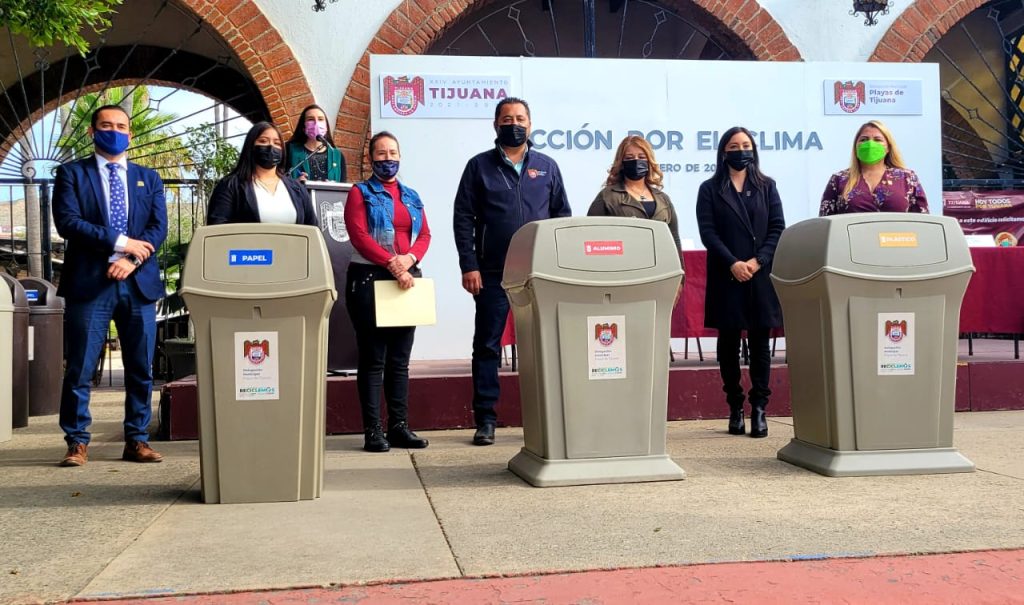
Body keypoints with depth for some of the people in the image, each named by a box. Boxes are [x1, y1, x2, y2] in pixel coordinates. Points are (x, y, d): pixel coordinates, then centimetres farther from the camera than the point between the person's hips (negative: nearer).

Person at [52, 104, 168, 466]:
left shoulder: (149, 179, 17)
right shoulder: (72, 174, 8)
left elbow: (158, 228, 5)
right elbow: (67, 222, -6)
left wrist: (131, 260, -12)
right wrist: (121, 242, -13)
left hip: (138, 283, 3)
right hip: (88, 282, -3)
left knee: (141, 369, 5)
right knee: (80, 368, -1)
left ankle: (137, 441, 13)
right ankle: (77, 442, 8)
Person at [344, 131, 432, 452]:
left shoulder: (412, 196, 18)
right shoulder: (360, 193, 3)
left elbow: (425, 235, 9)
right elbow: (359, 236, -10)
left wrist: (409, 259, -12)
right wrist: (392, 264, -20)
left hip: (407, 280, 5)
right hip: (369, 279, -5)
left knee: (400, 360, 7)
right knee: (373, 359, -4)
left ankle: (399, 427, 12)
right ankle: (373, 431, -2)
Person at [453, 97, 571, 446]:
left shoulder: (547, 167, 11)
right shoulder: (480, 166, 5)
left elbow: (562, 216, 12)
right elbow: (463, 218, 1)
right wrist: (469, 266, -7)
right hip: (493, 273, -1)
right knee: (487, 345, 2)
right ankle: (485, 419, 9)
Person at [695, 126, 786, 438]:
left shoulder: (766, 186, 11)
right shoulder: (710, 189, 6)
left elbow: (777, 228, 3)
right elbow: (707, 232, -3)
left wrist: (758, 261, -11)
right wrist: (733, 263, -15)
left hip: (761, 276, 1)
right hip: (726, 278, -1)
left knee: (760, 342, 1)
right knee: (728, 343, 4)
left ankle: (759, 408, 5)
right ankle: (735, 407, 12)